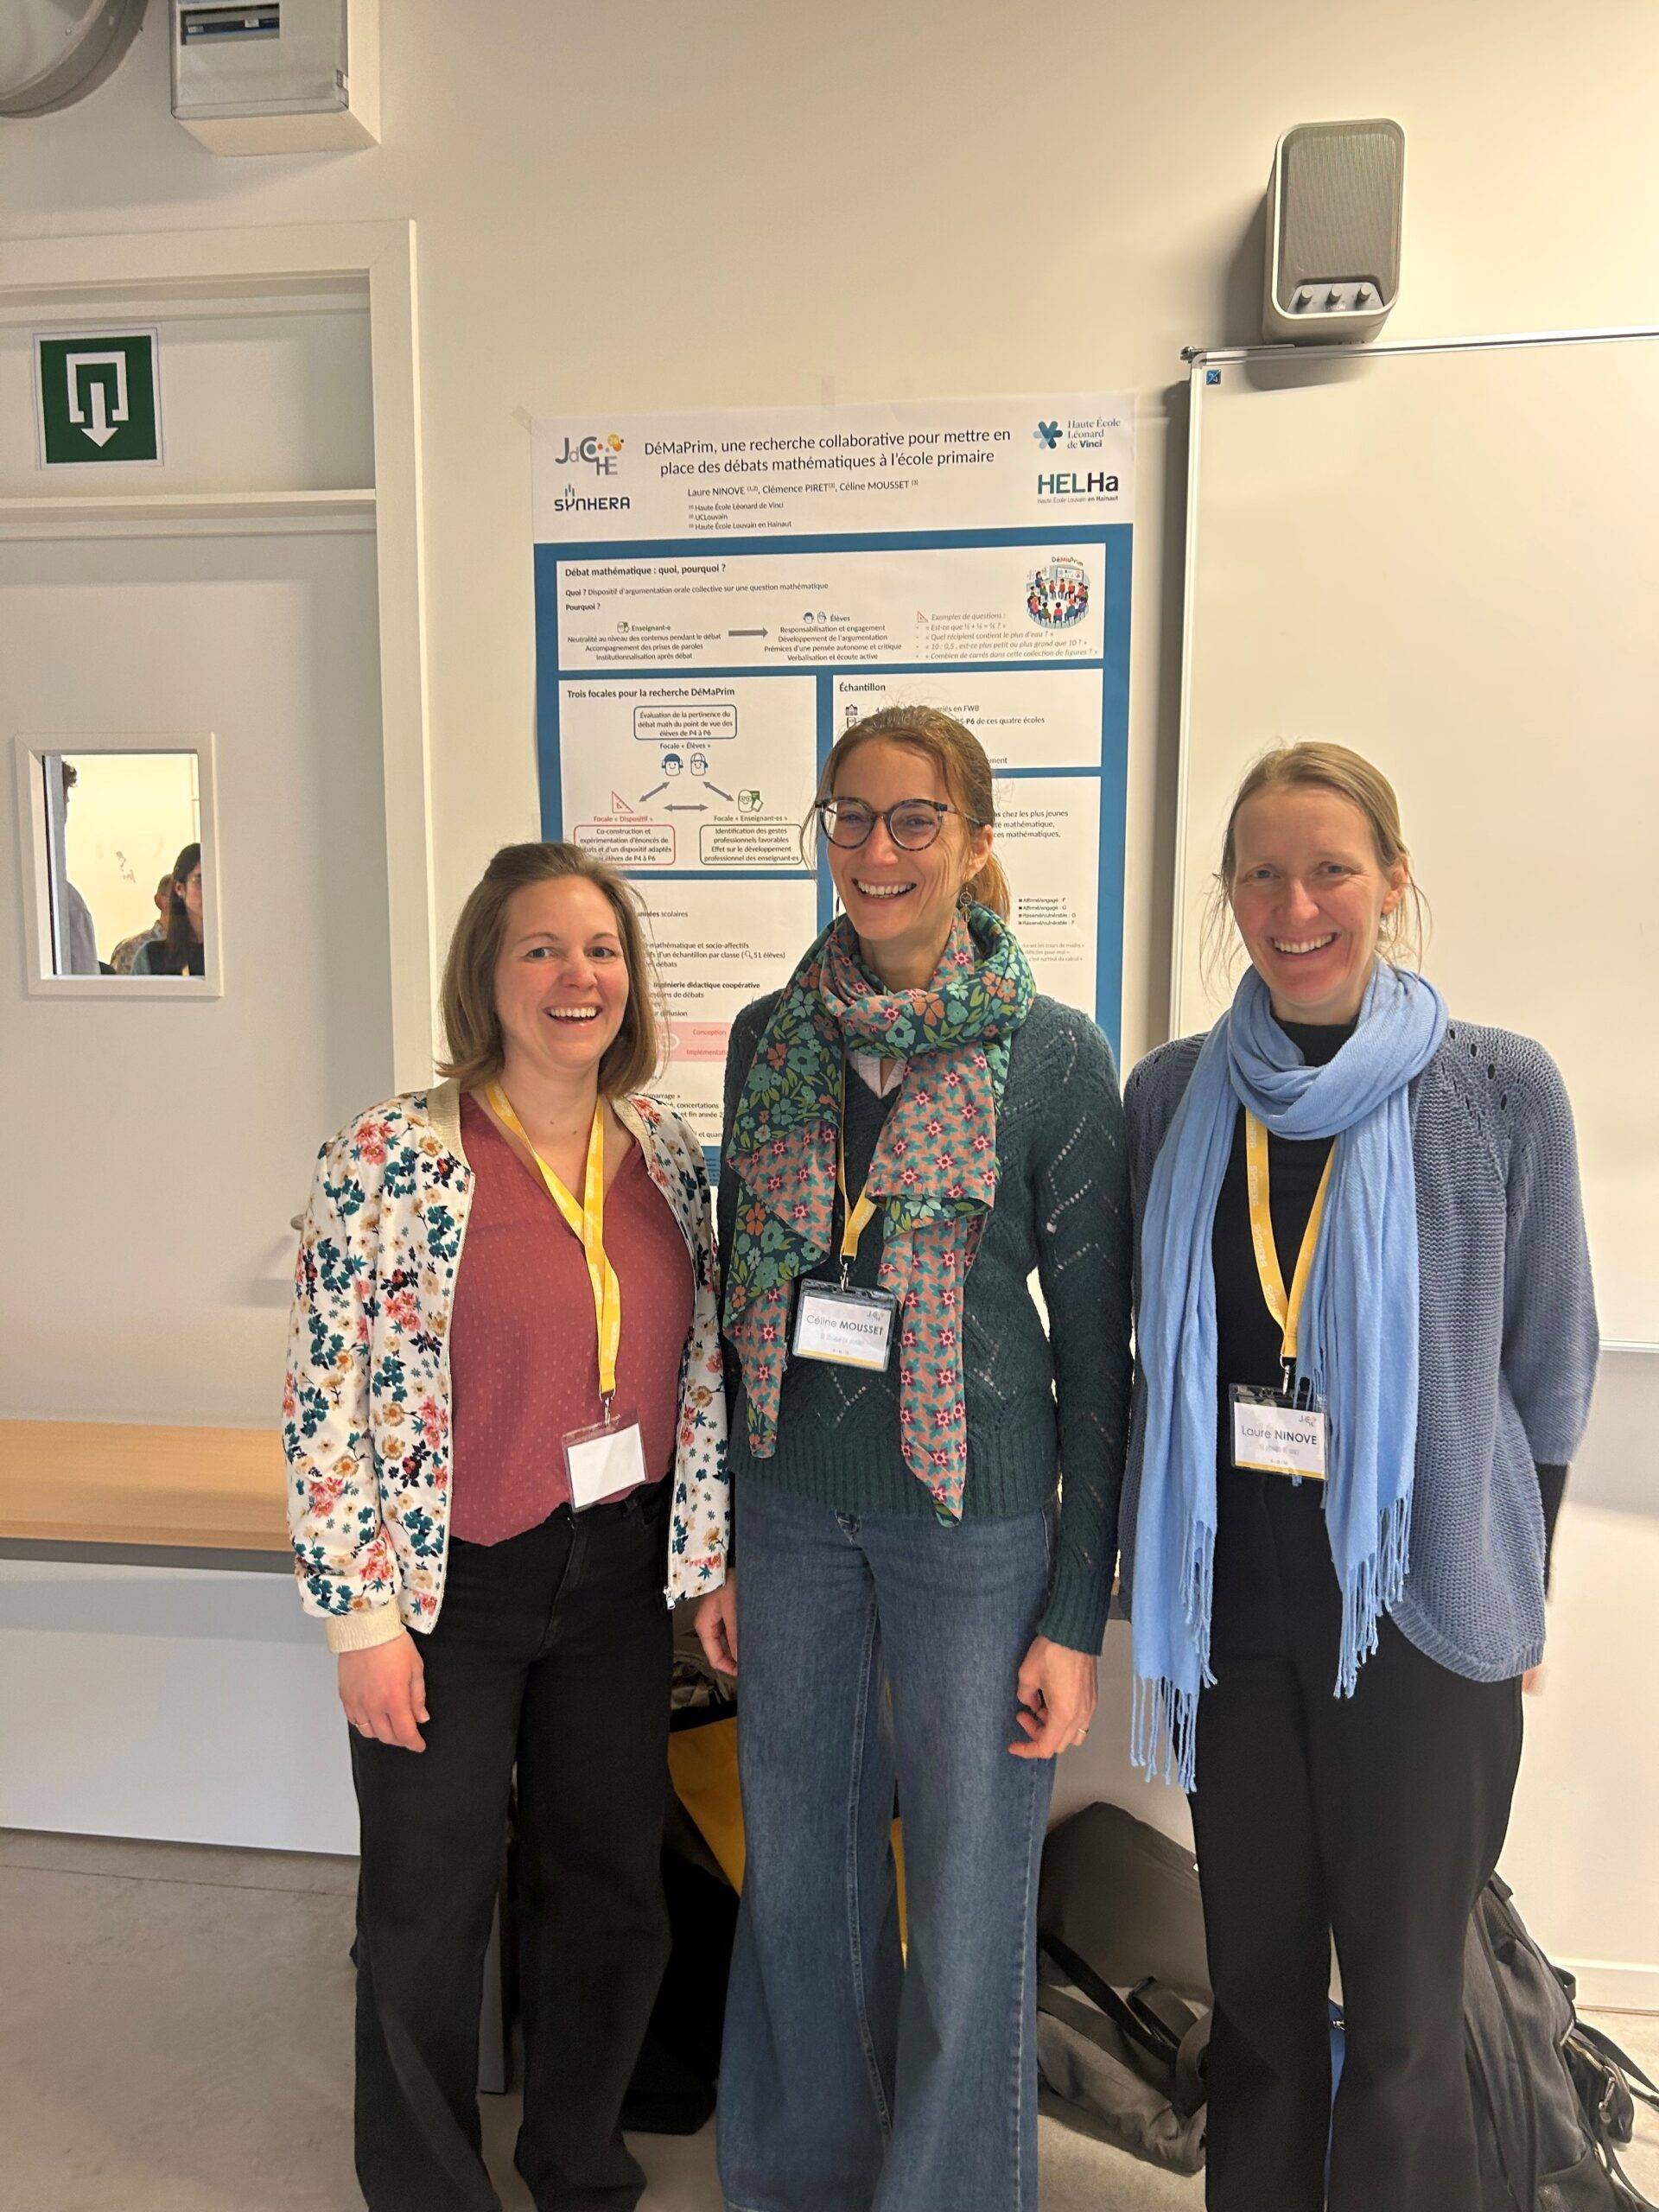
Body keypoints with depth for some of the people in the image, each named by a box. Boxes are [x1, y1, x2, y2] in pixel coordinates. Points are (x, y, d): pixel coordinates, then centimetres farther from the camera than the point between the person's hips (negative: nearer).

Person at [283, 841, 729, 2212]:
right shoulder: (390, 1159, -16)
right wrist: (364, 1620, -12)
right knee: (433, 1907, 15)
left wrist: (712, 1555, 7)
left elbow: (703, 1367, 7)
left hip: (621, 1577, 4)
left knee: (611, 1886, 19)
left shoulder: (667, 1152, -1)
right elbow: (326, 1403, -13)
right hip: (450, 1589, -4)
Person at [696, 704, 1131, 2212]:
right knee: (799, 1865, 19)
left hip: (974, 1520, -3)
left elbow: (1098, 1349, -6)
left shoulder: (1053, 1056, -9)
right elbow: (741, 1298, 9)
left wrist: (1078, 1613, -7)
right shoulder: (771, 1038, 3)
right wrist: (721, 1543, 10)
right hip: (791, 1506, 4)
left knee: (967, 1893, 11)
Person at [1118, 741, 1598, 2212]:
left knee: (1403, 2010, 11)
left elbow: (1550, 1366, 1)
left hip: (1416, 1600, -2)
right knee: (1257, 1981, 19)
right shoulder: (1176, 1093, 1)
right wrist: (1150, 1568, 7)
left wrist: (1517, 1591, 2)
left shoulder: (1499, 1089, -7)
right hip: (1229, 1598, 3)